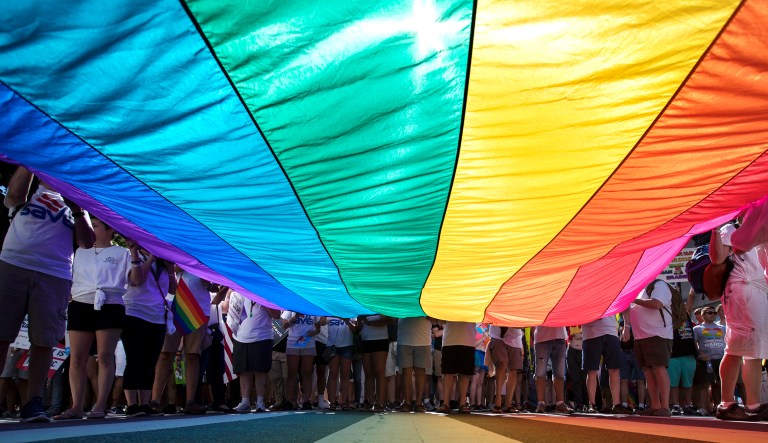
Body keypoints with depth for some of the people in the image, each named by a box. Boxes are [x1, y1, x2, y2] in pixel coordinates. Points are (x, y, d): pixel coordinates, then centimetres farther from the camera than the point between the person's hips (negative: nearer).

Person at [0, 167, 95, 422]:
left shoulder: (75, 204, 22)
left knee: (44, 341, -5)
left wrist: (77, 211, 1)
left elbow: (87, 242, 10)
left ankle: (33, 403, -2)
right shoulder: (30, 190, 21)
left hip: (55, 275, 1)